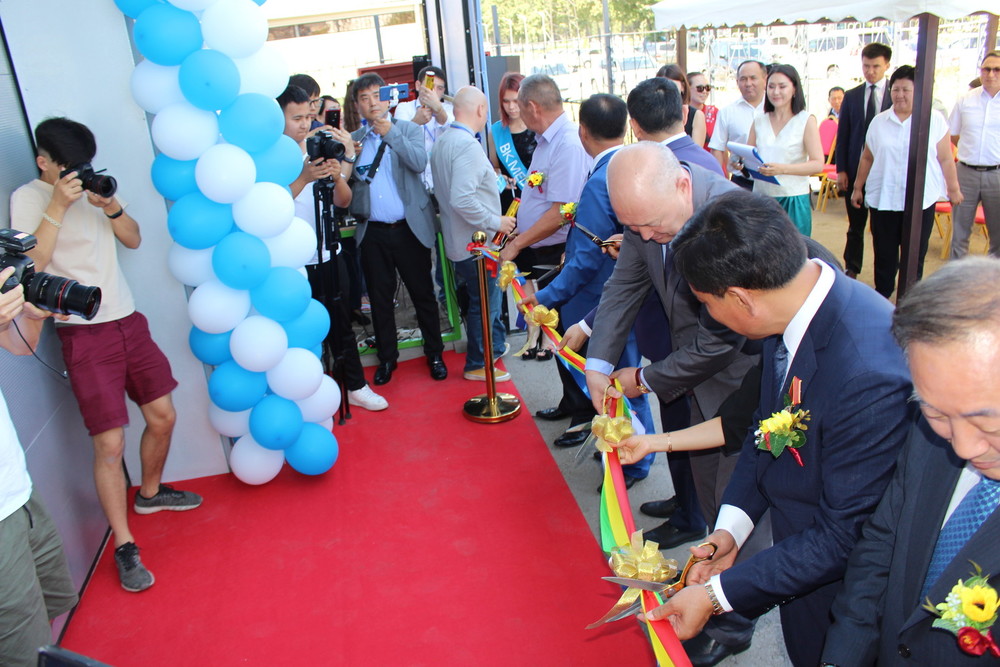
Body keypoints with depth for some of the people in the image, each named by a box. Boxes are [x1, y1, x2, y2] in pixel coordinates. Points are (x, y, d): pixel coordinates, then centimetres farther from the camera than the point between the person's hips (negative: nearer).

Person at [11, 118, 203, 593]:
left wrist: (111, 206, -7)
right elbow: (32, 261, -16)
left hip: (128, 321, 6)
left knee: (163, 417, 12)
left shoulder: (90, 188, 13)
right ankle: (125, 548, 5)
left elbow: (133, 239, 10)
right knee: (109, 444, -7)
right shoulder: (27, 198, -3)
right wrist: (58, 205, -19)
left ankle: (150, 492, 39)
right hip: (86, 336, -6)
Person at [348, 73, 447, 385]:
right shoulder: (353, 140, 8)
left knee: (423, 293, 7)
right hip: (373, 232, 2)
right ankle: (387, 357, 26)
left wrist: (390, 133, -21)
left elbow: (419, 163, -16)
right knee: (380, 298, 11)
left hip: (408, 228, -2)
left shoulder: (409, 130, 2)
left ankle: (434, 353, 23)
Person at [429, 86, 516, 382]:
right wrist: (495, 221, -21)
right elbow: (462, 199, -32)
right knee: (483, 304, 5)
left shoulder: (443, 141, 9)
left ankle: (496, 345, 42)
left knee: (490, 295, 25)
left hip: (459, 239, 10)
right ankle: (477, 364, 19)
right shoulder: (467, 145, -23)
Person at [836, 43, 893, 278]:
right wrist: (841, 169, 0)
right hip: (855, 170, 2)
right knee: (855, 226, 11)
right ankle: (851, 271, 22)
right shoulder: (851, 96, 8)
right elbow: (842, 135, 7)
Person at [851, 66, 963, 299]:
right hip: (882, 198, 2)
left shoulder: (935, 120, 1)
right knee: (884, 253, 7)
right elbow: (867, 158, 14)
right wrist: (858, 187, 15)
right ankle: (882, 295, 23)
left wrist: (953, 189, 8)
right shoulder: (879, 122, 7)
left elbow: (946, 159, 4)